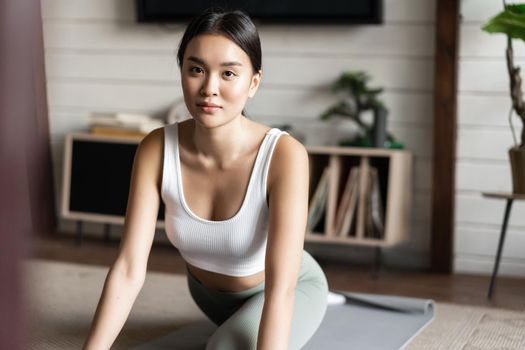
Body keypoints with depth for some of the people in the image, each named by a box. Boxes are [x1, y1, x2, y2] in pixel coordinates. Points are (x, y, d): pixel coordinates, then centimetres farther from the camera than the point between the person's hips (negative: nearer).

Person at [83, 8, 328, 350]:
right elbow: (129, 270, -25)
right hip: (208, 289, 4)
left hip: (290, 289, -4)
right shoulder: (157, 149, -25)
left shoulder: (284, 155, -36)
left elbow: (281, 288, -40)